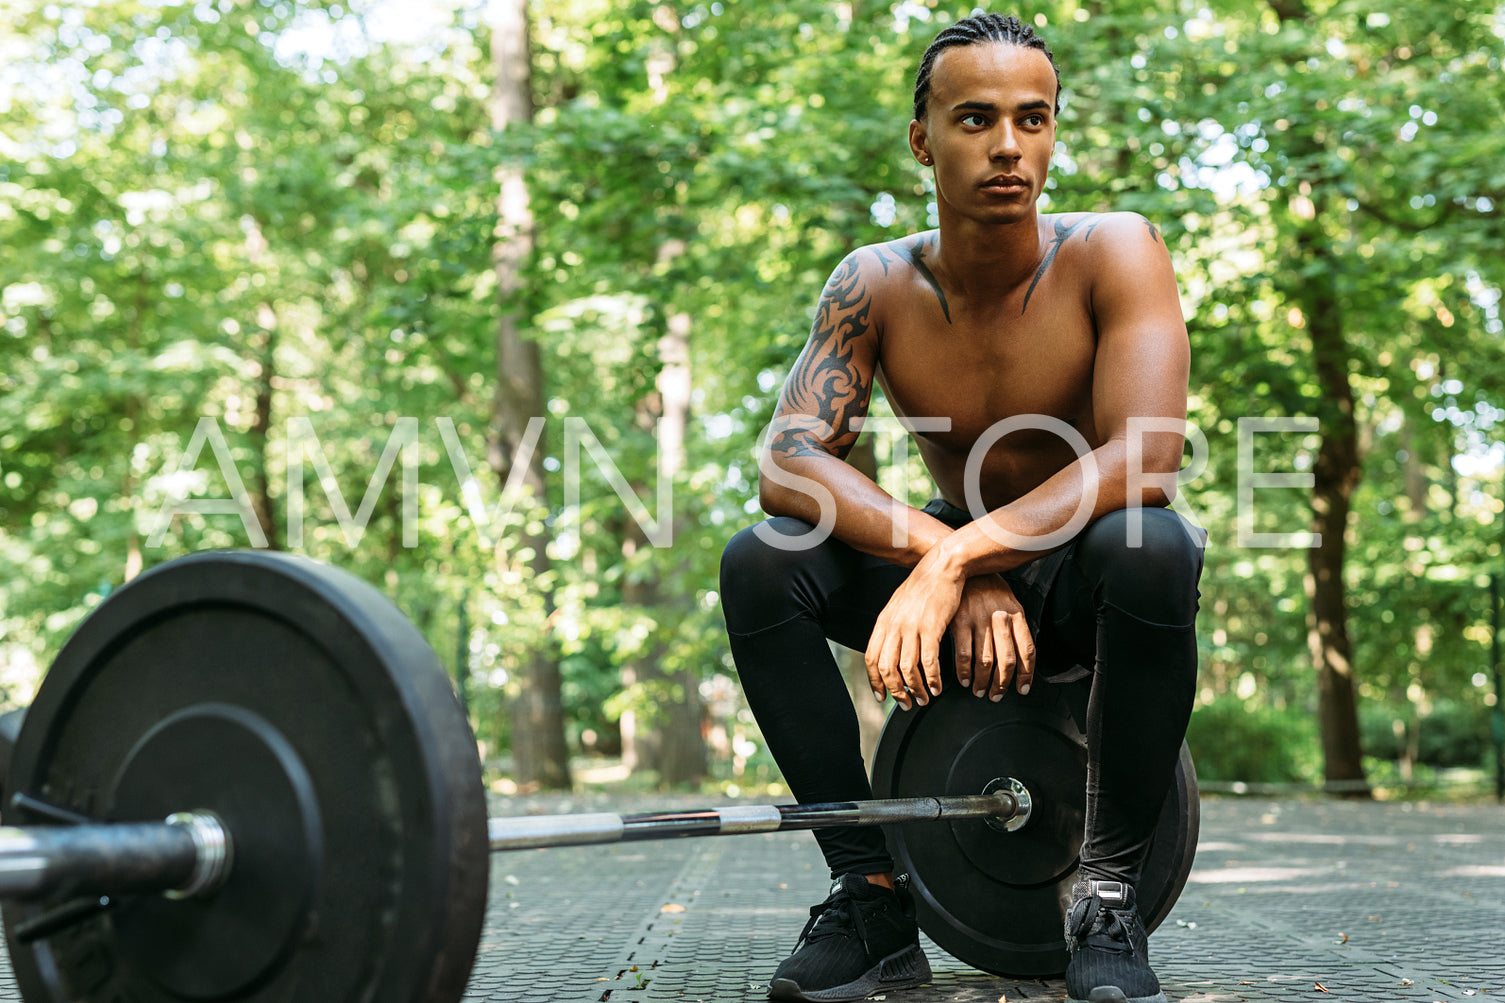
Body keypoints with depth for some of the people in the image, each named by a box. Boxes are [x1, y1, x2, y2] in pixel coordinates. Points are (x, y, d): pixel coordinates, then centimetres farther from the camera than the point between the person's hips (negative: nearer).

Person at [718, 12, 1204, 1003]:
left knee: (1150, 545, -38)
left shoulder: (1113, 251, -20)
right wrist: (953, 562, -38)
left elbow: (1145, 458, -33)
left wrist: (950, 562, -43)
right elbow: (789, 463, -23)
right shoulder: (875, 284, -12)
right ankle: (872, 894, -13)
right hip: (957, 574, 3)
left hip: (1086, 587, -3)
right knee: (760, 563, -22)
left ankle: (1110, 896, -21)